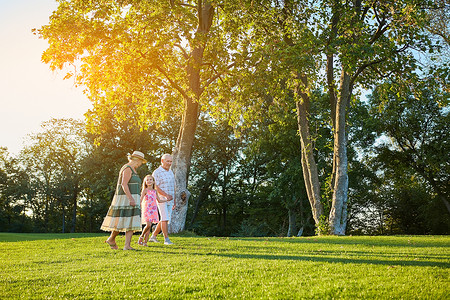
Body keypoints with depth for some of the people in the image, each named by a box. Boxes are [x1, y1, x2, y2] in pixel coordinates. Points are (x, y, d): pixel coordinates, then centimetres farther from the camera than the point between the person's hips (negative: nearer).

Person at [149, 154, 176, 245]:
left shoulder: (170, 172, 13)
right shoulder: (156, 172, -9)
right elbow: (156, 188, -16)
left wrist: (174, 201, 15)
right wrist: (166, 195, -28)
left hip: (170, 201, 7)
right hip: (161, 199, -7)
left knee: (165, 220, 8)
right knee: (165, 219, -13)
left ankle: (153, 236, 20)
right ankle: (166, 239, -8)